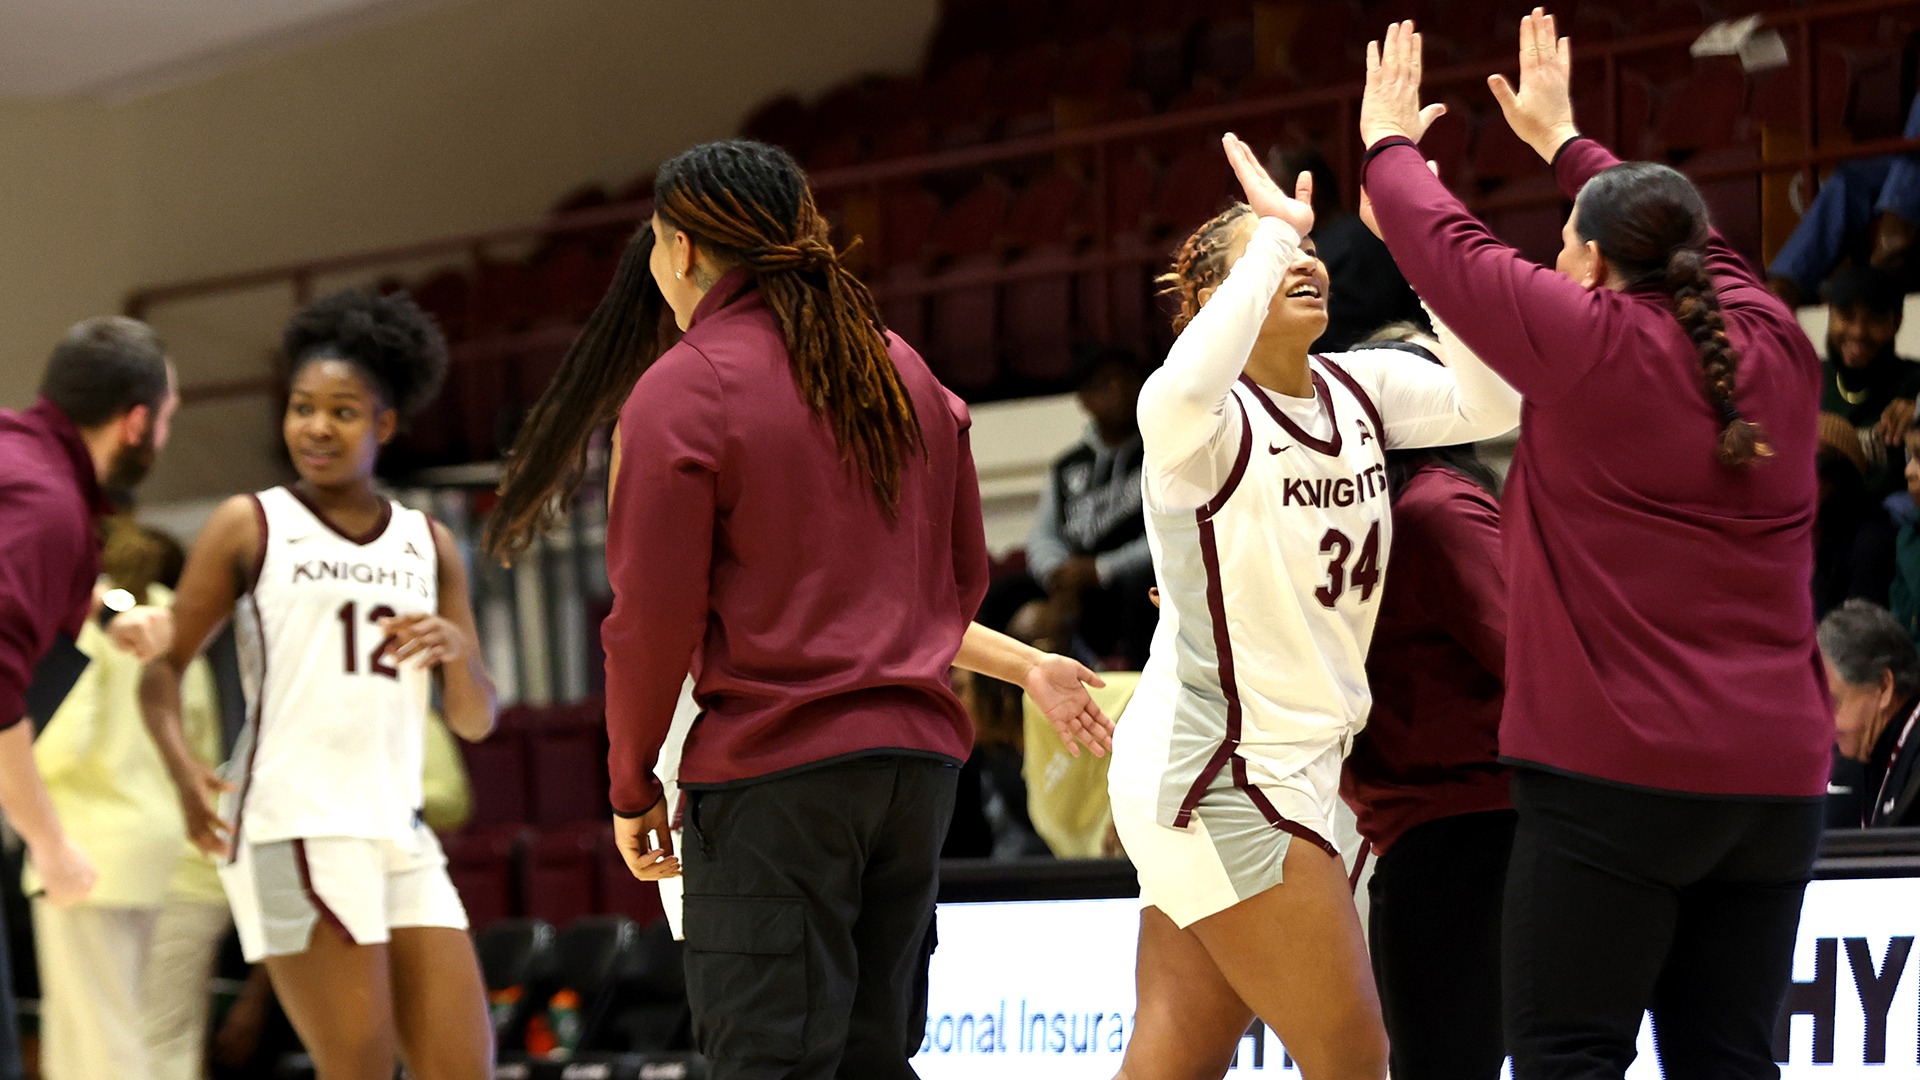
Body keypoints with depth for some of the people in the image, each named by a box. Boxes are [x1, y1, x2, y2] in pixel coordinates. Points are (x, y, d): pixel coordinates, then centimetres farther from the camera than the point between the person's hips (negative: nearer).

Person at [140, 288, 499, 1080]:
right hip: (294, 827, -5)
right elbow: (164, 666, 3)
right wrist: (184, 772, -16)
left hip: (401, 834, 5)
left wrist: (456, 650, -6)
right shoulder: (250, 526, 4)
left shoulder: (427, 545, 16)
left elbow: (475, 720, 17)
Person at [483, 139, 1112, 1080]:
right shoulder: (901, 373, 13)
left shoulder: (679, 390, -7)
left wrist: (632, 786, 2)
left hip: (772, 770, -7)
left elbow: (654, 619, -9)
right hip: (918, 755, 7)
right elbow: (961, 575, 18)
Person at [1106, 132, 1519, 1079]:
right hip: (1217, 771, -8)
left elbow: (1487, 401, -8)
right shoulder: (1210, 417, -15)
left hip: (1284, 767, 8)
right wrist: (1276, 228, -35)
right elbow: (1180, 396, -40)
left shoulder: (1356, 390, 7)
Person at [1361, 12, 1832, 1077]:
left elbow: (1449, 248, 6)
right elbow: (1685, 248, 28)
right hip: (1778, 778, 6)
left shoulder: (1589, 341, -7)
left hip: (1618, 776, -6)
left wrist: (1388, 142, 25)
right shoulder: (1776, 347, 9)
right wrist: (1561, 136, 41)